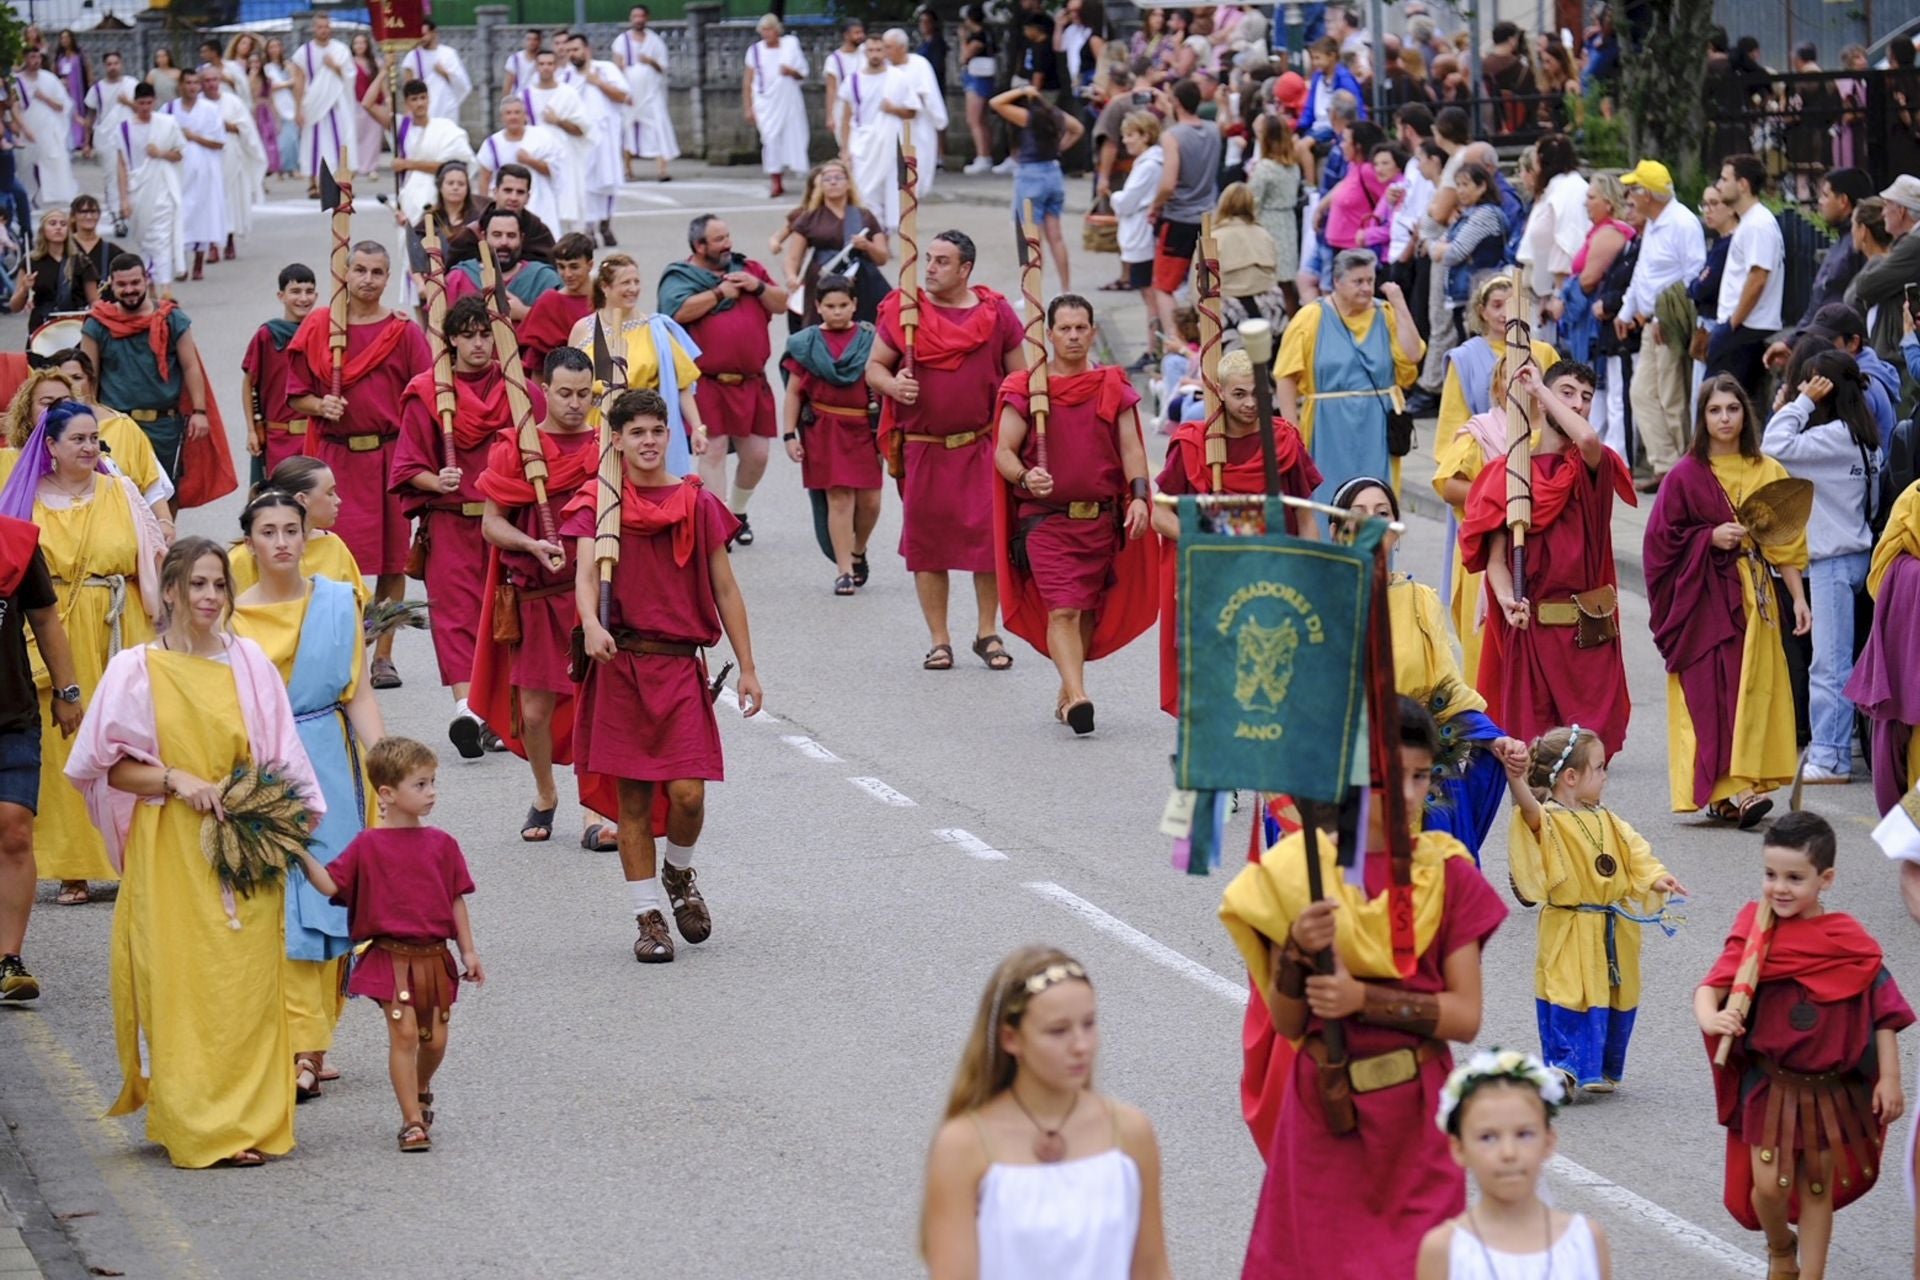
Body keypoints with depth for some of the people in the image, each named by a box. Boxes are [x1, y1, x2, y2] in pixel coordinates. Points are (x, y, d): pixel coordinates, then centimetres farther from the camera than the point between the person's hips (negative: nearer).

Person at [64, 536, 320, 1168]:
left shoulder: (249, 662, 6)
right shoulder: (138, 670, 0)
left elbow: (281, 758, 10)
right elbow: (110, 764, 0)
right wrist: (177, 779, -13)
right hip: (170, 849, -2)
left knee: (249, 984, 0)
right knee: (182, 986, -4)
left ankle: (250, 1120, 6)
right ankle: (195, 1125, 0)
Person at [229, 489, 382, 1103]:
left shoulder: (338, 603, 5)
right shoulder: (232, 614, 2)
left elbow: (358, 693, 5)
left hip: (326, 766, 1)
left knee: (321, 901, 2)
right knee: (278, 908, -6)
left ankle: (306, 1045, 10)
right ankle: (302, 1050, -5)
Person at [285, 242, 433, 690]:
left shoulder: (404, 331, 3)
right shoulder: (317, 328, 4)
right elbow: (296, 396, 9)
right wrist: (321, 406, -12)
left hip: (391, 455, 0)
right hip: (334, 456, 0)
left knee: (392, 560, 3)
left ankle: (383, 656, 11)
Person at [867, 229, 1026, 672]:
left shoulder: (995, 313, 3)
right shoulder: (904, 311, 2)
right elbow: (874, 366, 8)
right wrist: (893, 385, -15)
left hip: (982, 447, 0)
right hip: (923, 447, 0)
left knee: (989, 535, -4)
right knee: (926, 541, 4)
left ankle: (987, 633, 12)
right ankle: (939, 640, 14)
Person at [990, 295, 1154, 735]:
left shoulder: (1114, 387, 9)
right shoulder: (1025, 389, 1)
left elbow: (1131, 448, 7)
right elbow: (1003, 450, -2)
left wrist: (1139, 495, -10)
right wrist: (1025, 478, -23)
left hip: (1101, 518, 3)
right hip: (1045, 518, -3)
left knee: (1089, 611, 11)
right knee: (1062, 610, -16)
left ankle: (1067, 694, 27)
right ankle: (1077, 697, -26)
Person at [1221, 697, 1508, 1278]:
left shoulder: (1448, 876, 0)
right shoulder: (1296, 871, -1)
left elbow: (1466, 1016, -6)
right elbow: (1287, 1024, -1)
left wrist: (1365, 999, -17)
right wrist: (1297, 950, -19)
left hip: (1415, 1112, 0)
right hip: (1323, 1109, 0)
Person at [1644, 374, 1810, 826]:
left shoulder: (1768, 472, 8)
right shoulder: (1686, 475, 0)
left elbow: (1785, 540, 7)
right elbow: (1662, 538, 0)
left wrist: (1799, 597, 0)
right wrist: (1710, 538, -13)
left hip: (1753, 596, 3)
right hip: (1703, 598, -3)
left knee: (1753, 689, -2)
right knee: (1710, 691, -10)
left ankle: (1736, 789, 1)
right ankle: (1726, 789, -15)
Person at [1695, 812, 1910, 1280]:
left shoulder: (1851, 940, -6)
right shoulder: (1755, 934, -6)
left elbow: (1884, 1010, -1)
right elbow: (1713, 985, -12)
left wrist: (1889, 1077, -5)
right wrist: (1710, 1017, -34)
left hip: (1835, 1087, 1)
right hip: (1770, 1081, -1)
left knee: (1819, 1185, 10)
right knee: (1769, 1184, -6)